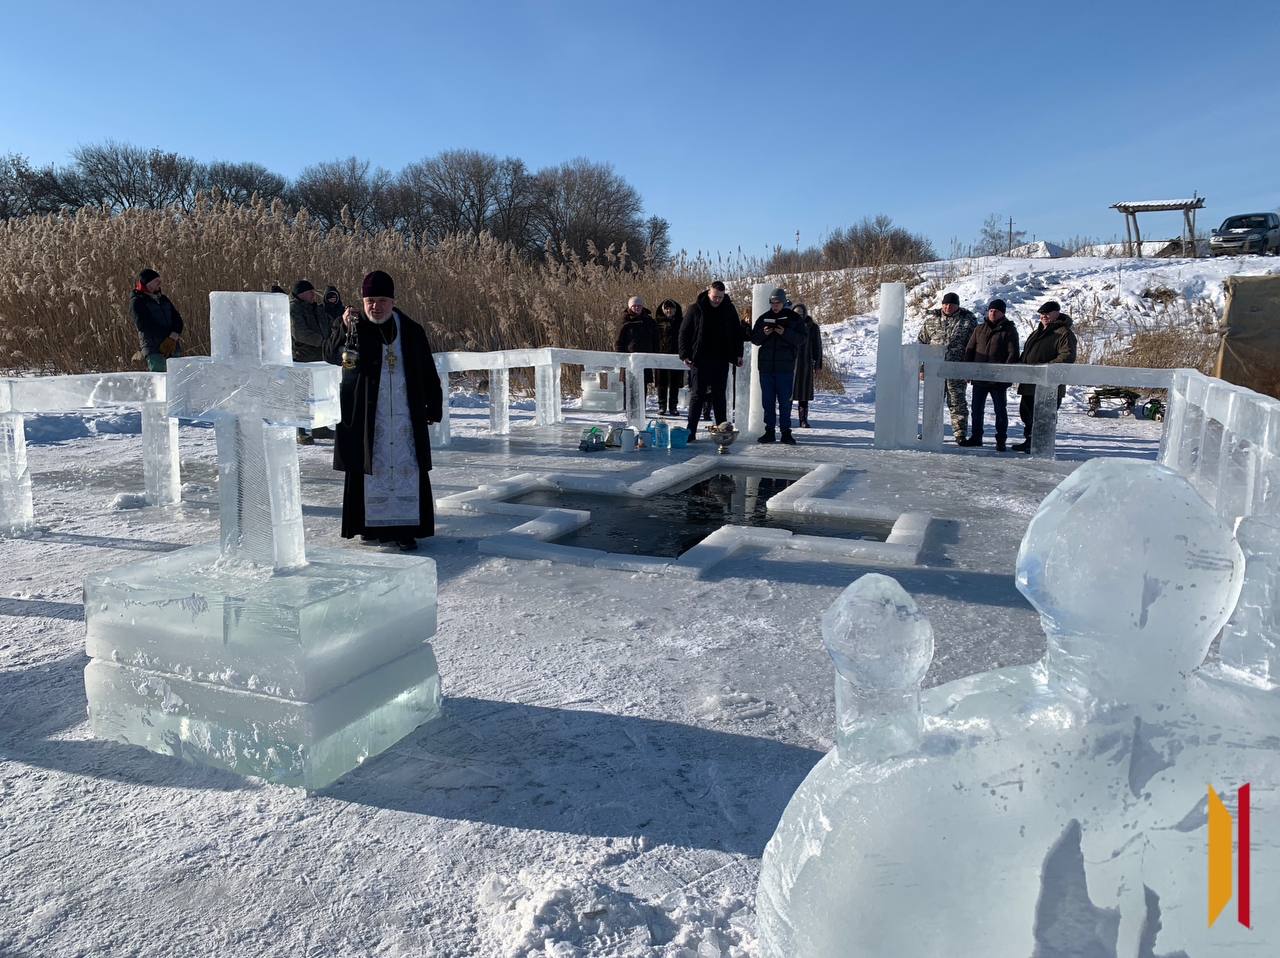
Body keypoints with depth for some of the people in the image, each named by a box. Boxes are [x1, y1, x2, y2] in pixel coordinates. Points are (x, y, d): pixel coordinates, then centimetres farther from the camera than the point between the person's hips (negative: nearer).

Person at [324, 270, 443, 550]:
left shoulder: (412, 331, 7)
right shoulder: (356, 327, 3)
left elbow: (428, 373, 11)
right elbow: (331, 355, -13)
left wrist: (434, 407, 7)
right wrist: (344, 328, -29)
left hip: (406, 415, 1)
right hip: (366, 416, -1)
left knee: (407, 470, 0)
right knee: (370, 468, 3)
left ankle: (405, 528, 5)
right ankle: (372, 525, 13)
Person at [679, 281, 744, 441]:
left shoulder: (729, 309, 5)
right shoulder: (696, 309, -3)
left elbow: (737, 332, 14)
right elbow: (684, 332, 0)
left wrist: (738, 354, 7)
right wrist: (685, 354, -8)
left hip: (721, 361, 2)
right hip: (699, 360, -2)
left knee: (719, 396, 8)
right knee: (697, 395, -1)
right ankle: (691, 432, 1)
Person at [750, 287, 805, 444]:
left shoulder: (793, 318, 2)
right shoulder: (763, 318, 9)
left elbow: (801, 339, -3)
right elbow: (754, 339, 9)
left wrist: (785, 333, -19)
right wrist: (763, 333, -11)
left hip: (785, 366, -3)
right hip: (766, 365, 3)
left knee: (785, 400, -1)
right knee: (768, 400, 5)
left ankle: (786, 432, 4)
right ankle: (769, 432, 11)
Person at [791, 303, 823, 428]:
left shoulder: (813, 328, 5)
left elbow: (817, 347, 7)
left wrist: (817, 366, 2)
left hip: (805, 365, 0)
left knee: (804, 394, 3)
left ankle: (804, 420, 8)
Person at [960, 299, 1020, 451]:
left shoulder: (1009, 330, -1)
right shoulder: (979, 329, 11)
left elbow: (1013, 354, -7)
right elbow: (969, 350, 13)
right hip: (979, 377, 4)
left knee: (1000, 410, 2)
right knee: (977, 409, 11)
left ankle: (1001, 440, 8)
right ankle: (976, 437, 22)